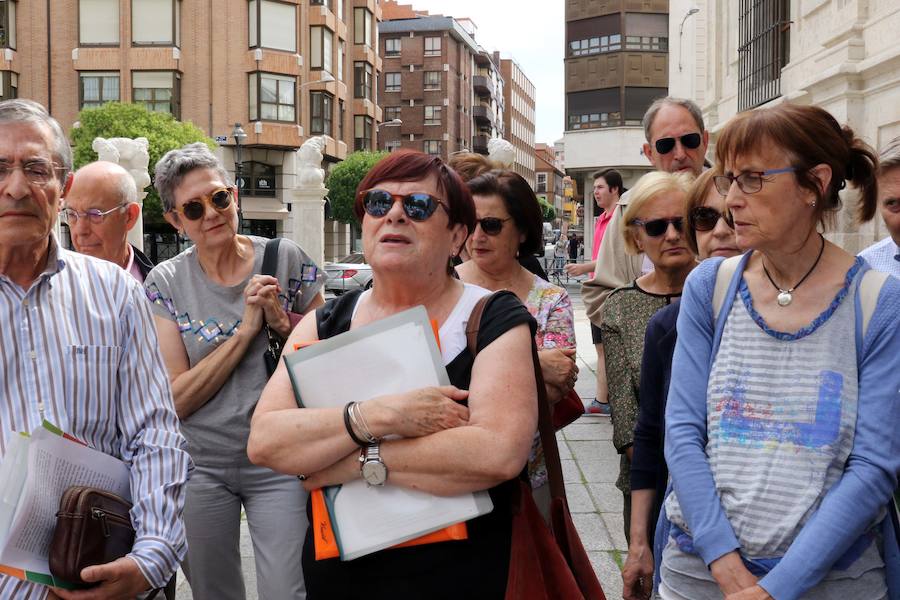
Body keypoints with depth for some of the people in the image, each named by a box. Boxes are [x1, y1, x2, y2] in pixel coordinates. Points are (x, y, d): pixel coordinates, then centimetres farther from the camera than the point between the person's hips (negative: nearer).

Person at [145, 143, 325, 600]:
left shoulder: (287, 259, -3)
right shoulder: (164, 283, -3)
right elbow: (178, 399, -9)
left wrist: (282, 321, -15)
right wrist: (246, 329, -17)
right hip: (201, 465, 1)